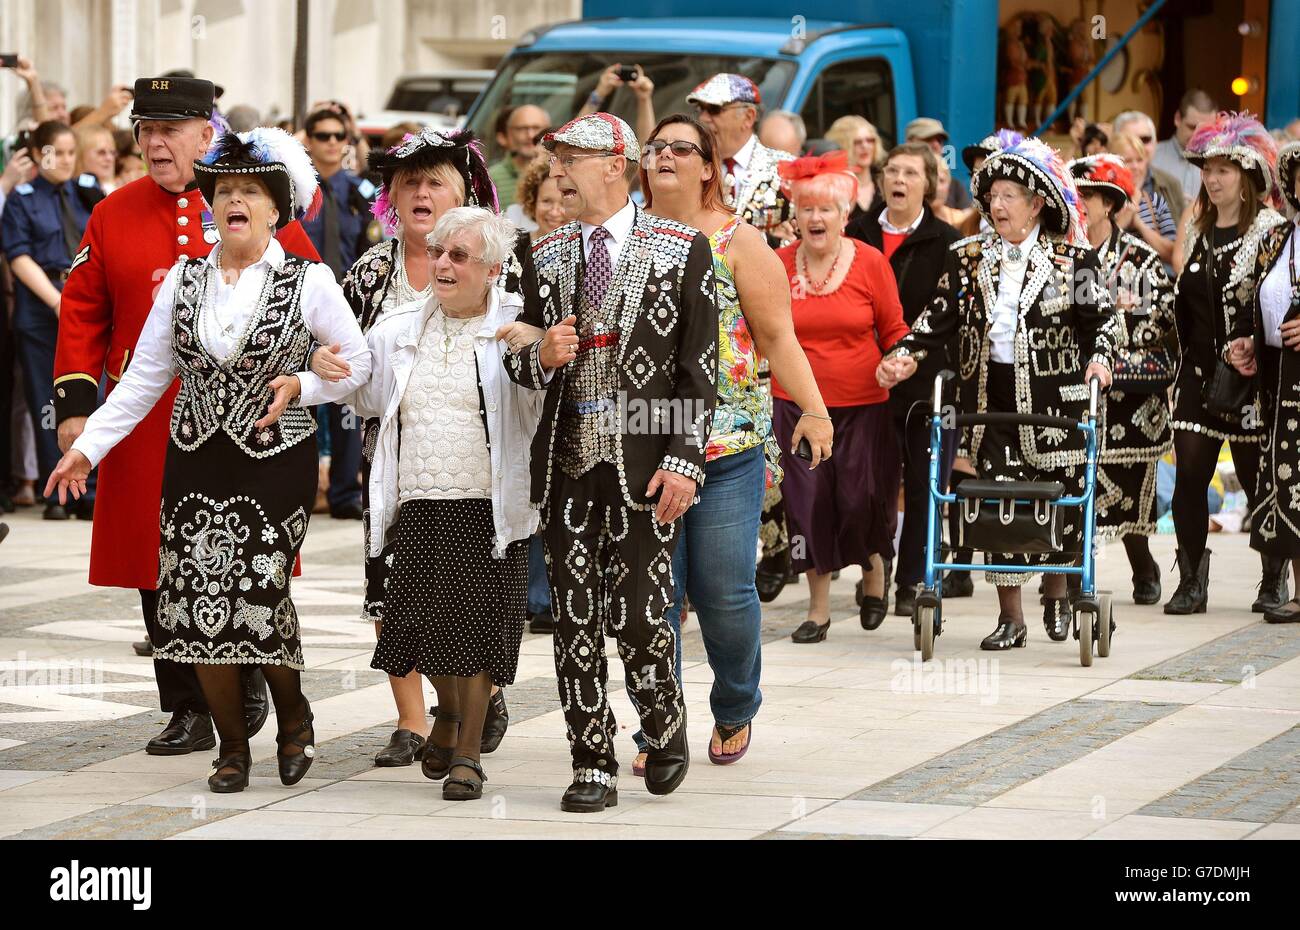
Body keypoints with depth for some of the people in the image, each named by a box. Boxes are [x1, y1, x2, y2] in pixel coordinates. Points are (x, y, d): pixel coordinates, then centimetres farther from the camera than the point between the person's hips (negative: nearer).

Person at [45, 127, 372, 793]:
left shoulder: (309, 281, -2)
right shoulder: (184, 278, 7)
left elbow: (358, 364, 4)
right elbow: (145, 376, 9)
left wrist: (300, 385, -13)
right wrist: (88, 445, 5)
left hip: (275, 462, -3)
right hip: (195, 462, 3)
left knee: (259, 597, -12)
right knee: (198, 605, -2)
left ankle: (293, 713, 18)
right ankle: (233, 748, 14)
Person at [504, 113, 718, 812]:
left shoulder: (682, 249, 1)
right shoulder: (544, 255, 12)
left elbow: (700, 368, -2)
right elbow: (520, 366, 17)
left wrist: (684, 461, -11)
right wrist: (541, 356, -8)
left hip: (644, 465, -4)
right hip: (566, 464, 4)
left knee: (638, 616, -6)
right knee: (574, 620, 2)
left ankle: (665, 729, 21)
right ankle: (593, 767, 9)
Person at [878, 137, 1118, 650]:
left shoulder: (1073, 260, 2)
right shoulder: (967, 258, 9)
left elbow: (1101, 318, 1)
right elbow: (940, 318, 10)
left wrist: (1099, 357, -17)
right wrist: (906, 355, -4)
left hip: (1055, 398, -2)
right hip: (991, 398, 2)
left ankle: (1057, 590, 28)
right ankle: (1010, 616, 4)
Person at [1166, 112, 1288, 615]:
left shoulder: (1271, 230, -5)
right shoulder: (1199, 230, 14)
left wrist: (1252, 348, -23)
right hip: (1200, 369, 5)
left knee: (1257, 478, 2)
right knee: (1189, 477, -4)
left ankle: (1274, 580, 17)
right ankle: (1191, 582, 1)